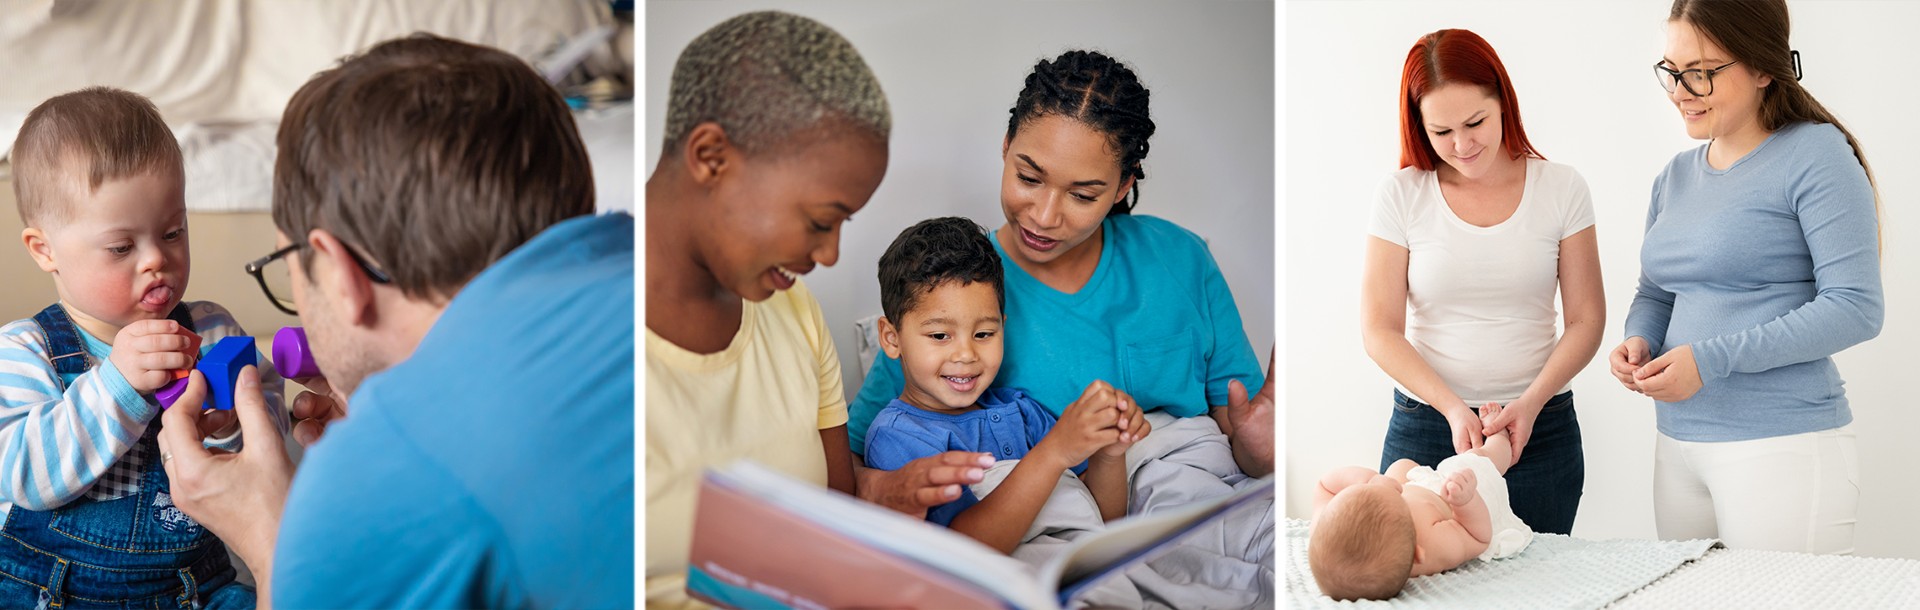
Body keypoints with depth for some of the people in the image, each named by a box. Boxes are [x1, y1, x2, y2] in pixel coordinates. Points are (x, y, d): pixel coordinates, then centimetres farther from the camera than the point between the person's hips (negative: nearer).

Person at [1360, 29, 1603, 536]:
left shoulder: (1561, 189, 2)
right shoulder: (1402, 195, -1)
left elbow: (1586, 319, 2)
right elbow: (1380, 331, -3)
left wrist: (1531, 402, -14)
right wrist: (1451, 406, -16)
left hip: (1539, 430, 1)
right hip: (1425, 426, 0)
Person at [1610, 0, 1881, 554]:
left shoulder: (1815, 156, -8)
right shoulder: (1675, 177, 14)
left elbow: (1855, 308, -15)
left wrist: (1711, 360, -18)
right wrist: (1639, 341, -1)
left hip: (1784, 446, -7)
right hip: (1679, 445, 7)